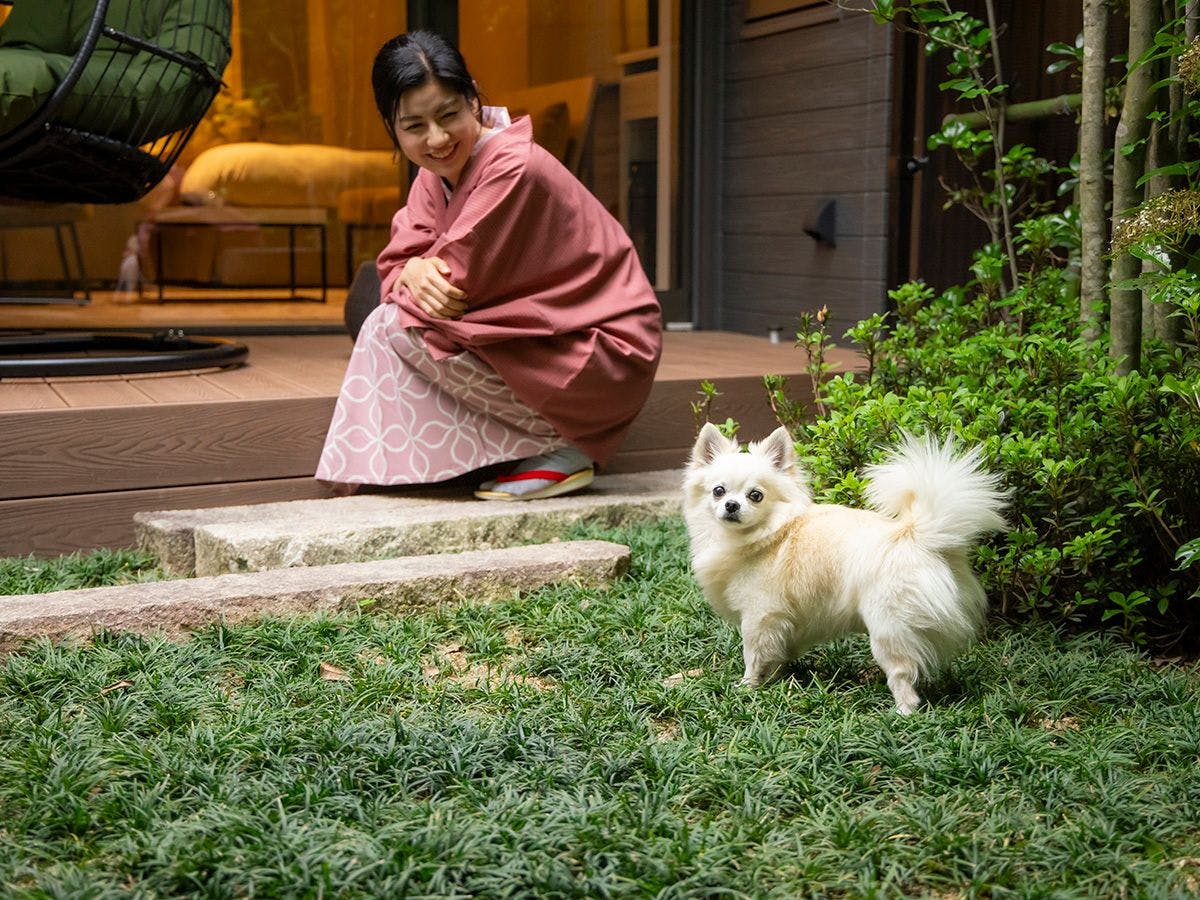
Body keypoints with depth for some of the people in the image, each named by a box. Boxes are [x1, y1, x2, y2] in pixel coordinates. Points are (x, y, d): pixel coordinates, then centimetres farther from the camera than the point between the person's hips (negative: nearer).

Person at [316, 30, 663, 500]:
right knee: (388, 316, 5)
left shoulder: (513, 169, -22)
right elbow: (398, 259, 2)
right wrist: (415, 271, -21)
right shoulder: (436, 174, 7)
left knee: (397, 326, -17)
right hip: (535, 339, 9)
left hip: (605, 355, -9)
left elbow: (459, 280, -22)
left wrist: (422, 273, -1)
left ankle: (558, 450, -10)